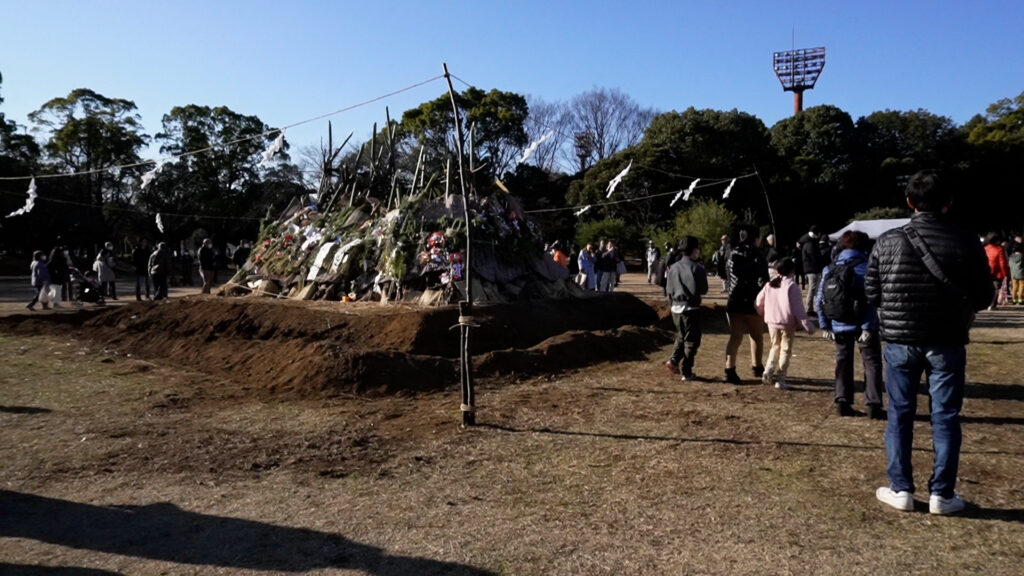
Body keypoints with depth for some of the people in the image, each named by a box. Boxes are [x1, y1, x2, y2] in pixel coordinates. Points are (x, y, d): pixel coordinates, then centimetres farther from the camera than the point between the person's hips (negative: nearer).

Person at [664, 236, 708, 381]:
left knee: (681, 336, 22)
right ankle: (687, 372, 7)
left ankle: (674, 360, 5)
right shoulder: (697, 269, -12)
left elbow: (668, 289, 5)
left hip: (676, 308, 5)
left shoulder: (673, 268, 2)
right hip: (691, 308, -5)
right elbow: (703, 290, -7)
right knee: (691, 341, 5)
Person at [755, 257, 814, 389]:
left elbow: (758, 302, 6)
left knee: (774, 347, 20)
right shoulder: (792, 286, -13)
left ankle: (768, 372, 5)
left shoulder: (769, 285, 2)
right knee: (785, 350, 5)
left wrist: (764, 314, 25)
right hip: (788, 324, -4)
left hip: (772, 322, 4)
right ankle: (780, 379, 5)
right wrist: (808, 326, -9)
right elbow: (798, 309, -14)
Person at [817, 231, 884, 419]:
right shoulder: (864, 267, -8)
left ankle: (842, 403, 11)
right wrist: (868, 327, -16)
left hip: (839, 325, 4)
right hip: (862, 324, -4)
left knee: (843, 362, 14)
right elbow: (869, 299, -16)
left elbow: (820, 299, 3)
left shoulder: (829, 269, 6)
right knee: (872, 362, 6)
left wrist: (825, 325, 6)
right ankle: (874, 405, 2)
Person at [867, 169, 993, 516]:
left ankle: (900, 489, 16)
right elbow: (983, 298, 0)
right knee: (945, 417, 9)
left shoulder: (888, 241, -7)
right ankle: (942, 494, 16)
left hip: (900, 341, 0)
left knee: (900, 414, 11)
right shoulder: (967, 244, -8)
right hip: (947, 342, 0)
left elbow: (871, 293, -1)